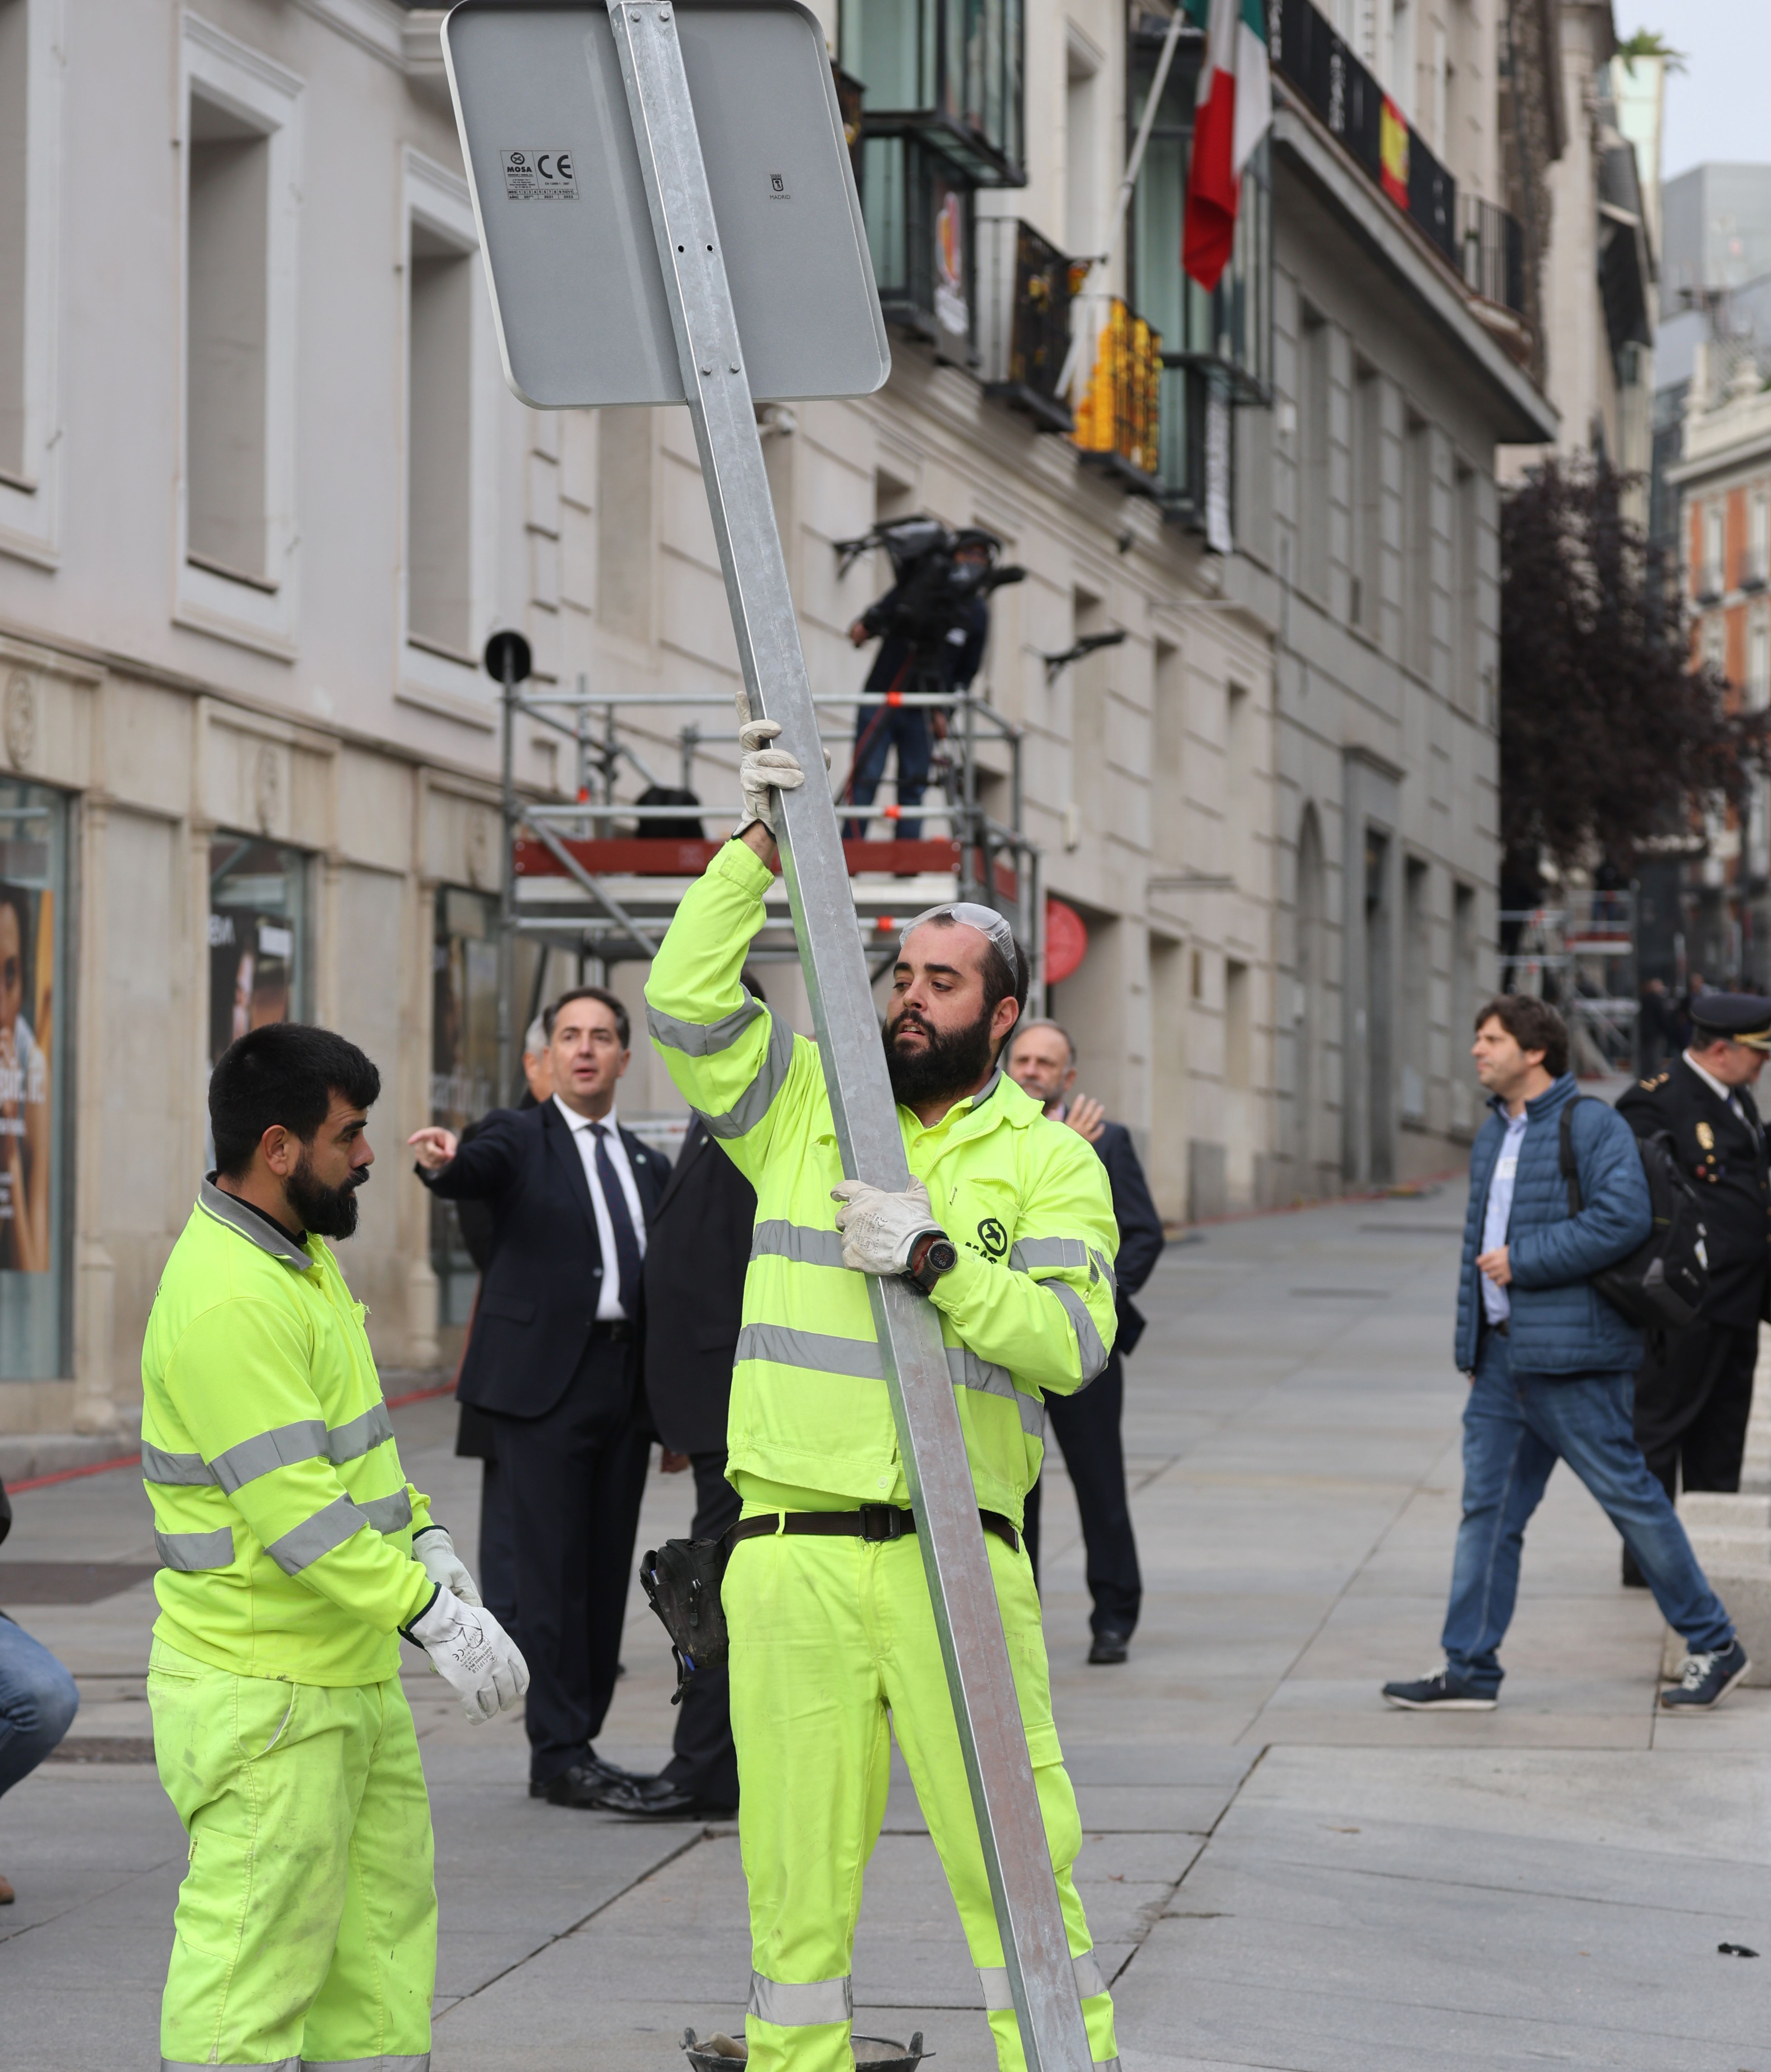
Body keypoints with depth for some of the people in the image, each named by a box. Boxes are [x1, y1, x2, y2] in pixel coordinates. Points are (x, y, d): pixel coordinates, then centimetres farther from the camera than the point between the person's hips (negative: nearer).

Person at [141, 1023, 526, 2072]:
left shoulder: (301, 1254, 12)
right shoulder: (226, 1300, -23)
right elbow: (294, 1506, -26)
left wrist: (425, 1541, 9)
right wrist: (436, 1617, -25)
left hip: (352, 1674, 10)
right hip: (264, 1702, -10)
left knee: (384, 1929, 15)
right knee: (254, 1959, -7)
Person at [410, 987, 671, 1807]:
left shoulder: (649, 1166, 18)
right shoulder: (520, 1137, 2)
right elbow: (478, 1172, -21)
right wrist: (444, 1161, -44)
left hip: (625, 1385, 5)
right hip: (544, 1380, -5)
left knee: (607, 1571, 6)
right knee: (554, 1569, -8)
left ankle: (578, 1744, 13)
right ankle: (559, 1754, -7)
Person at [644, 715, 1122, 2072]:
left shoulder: (1049, 1159, 7)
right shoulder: (806, 1108, 12)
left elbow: (1074, 1341, -5)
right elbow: (686, 1002, 0)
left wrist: (937, 1260, -16)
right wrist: (760, 849, -5)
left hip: (958, 1553, -1)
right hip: (794, 1553, 2)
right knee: (797, 1863, 5)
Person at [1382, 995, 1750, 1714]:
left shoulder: (1593, 1125, -10)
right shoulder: (1491, 1137, 16)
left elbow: (1624, 1218, -22)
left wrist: (1521, 1261, -19)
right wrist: (1472, 1339, 18)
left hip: (1569, 1357, -8)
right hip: (1502, 1355, 8)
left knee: (1629, 1496, -2)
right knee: (1488, 1506, 5)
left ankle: (1714, 1647, 9)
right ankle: (1469, 1670, 7)